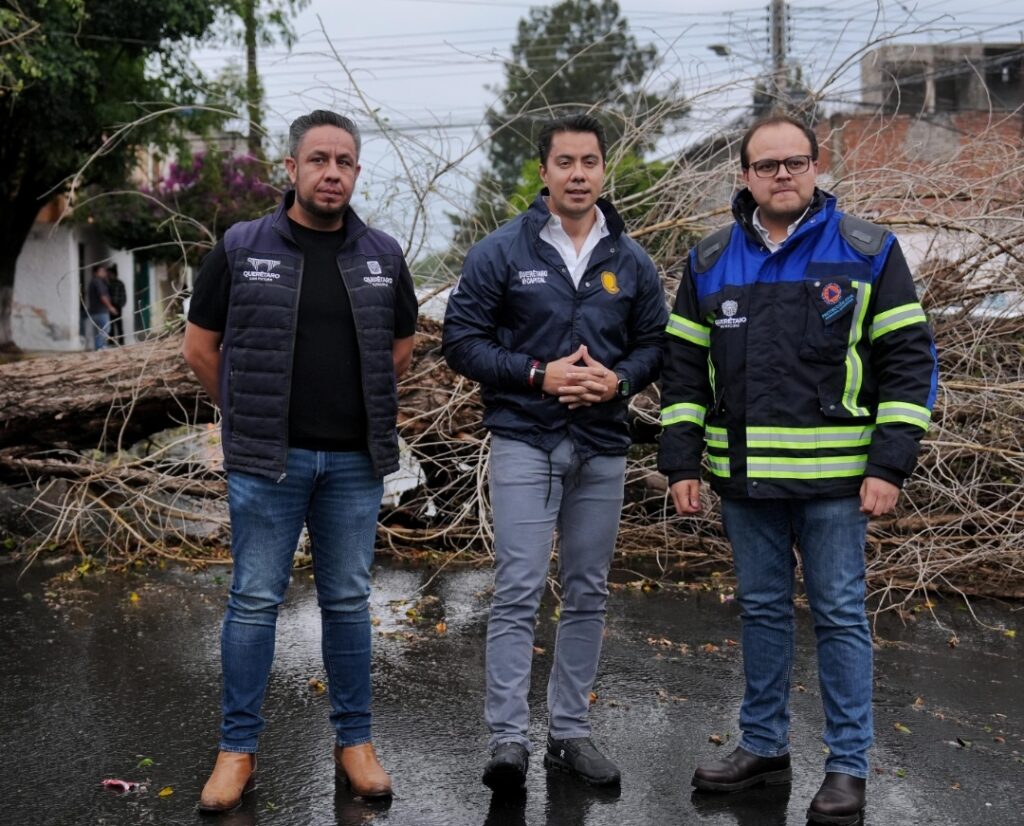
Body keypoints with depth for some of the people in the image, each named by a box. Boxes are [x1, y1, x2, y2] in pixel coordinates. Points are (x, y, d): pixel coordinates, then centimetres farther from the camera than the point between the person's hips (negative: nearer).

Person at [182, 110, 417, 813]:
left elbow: (402, 344, 18)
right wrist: (250, 416, 7)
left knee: (348, 602, 10)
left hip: (354, 462, 2)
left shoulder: (383, 255, 5)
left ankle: (354, 741, 22)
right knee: (255, 600, 4)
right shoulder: (242, 249, -2)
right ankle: (239, 748, 15)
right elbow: (200, 346, 5)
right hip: (267, 461, -2)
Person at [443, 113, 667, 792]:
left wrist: (618, 380, -11)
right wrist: (539, 374, -16)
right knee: (519, 594, -7)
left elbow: (655, 344, 11)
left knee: (587, 595, 10)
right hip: (525, 443, -4)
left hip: (603, 448, 4)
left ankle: (571, 733, 21)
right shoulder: (501, 252, -4)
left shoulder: (631, 262, 6)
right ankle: (508, 740, 0)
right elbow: (462, 341, -5)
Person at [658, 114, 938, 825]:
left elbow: (908, 358, -4)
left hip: (834, 476, -3)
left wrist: (891, 465, -10)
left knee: (840, 615, 4)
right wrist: (681, 462, 4)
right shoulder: (710, 262, 7)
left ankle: (848, 765, 16)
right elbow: (685, 365, 9)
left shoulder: (868, 252, -2)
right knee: (762, 610, 14)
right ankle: (763, 746, 28)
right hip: (744, 475, 3)